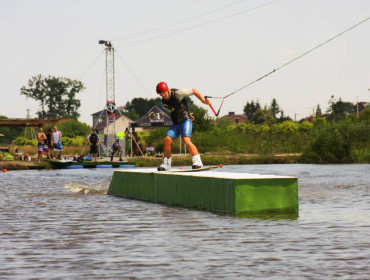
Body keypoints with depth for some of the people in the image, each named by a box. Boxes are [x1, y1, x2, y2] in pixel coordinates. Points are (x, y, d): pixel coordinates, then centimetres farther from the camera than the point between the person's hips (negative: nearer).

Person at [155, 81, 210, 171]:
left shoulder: (177, 93, -13)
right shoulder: (164, 101, 8)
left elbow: (194, 91, -5)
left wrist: (203, 101, -2)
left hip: (185, 121, -6)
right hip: (176, 123, 6)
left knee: (186, 140, -25)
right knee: (167, 139, -9)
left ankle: (197, 161, -23)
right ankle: (166, 164, 0)